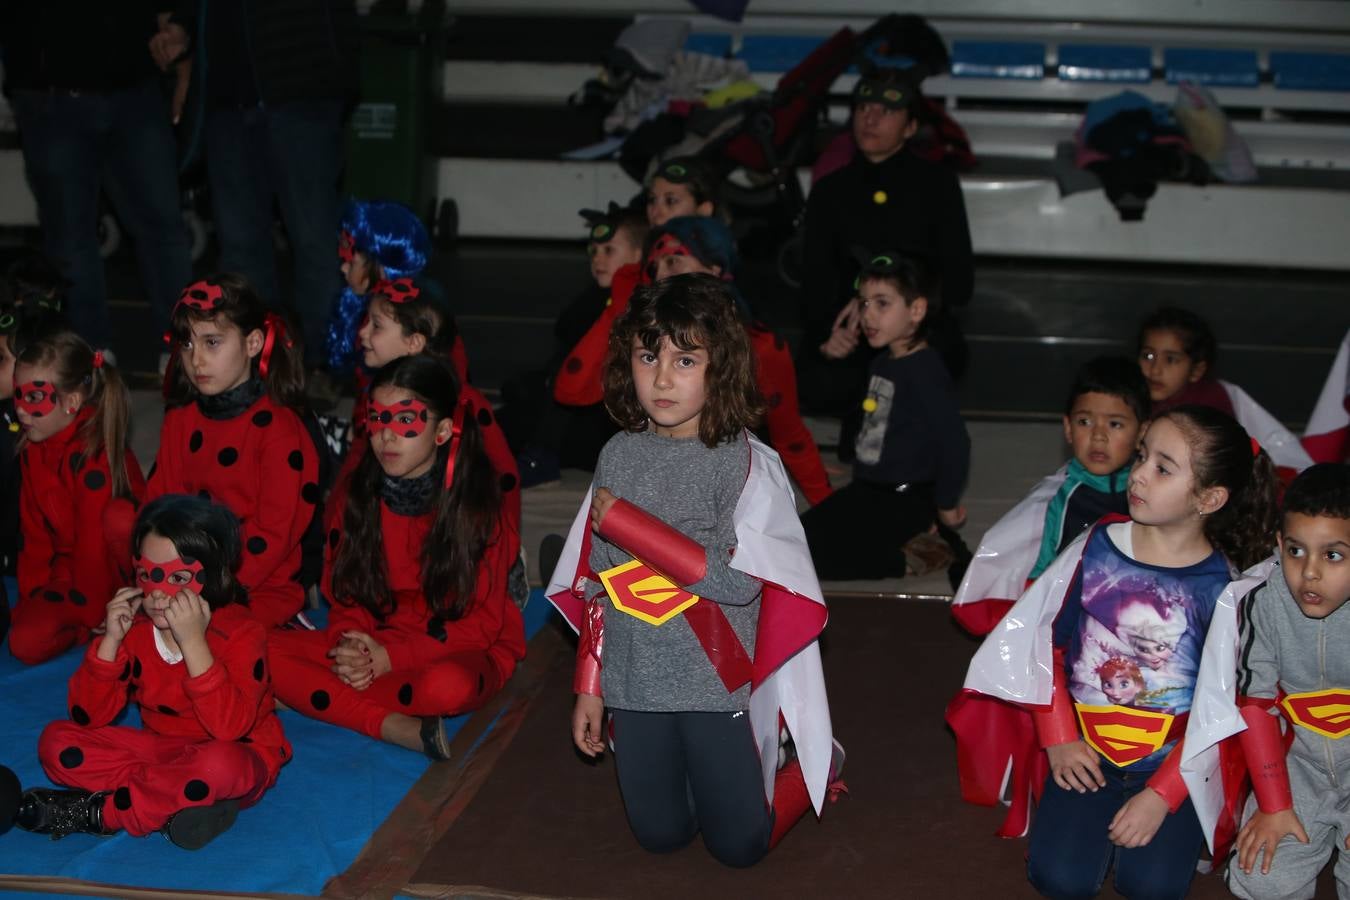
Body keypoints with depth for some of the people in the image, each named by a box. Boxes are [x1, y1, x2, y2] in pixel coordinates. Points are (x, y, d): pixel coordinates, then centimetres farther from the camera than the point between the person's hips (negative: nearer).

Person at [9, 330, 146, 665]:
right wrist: (32, 595, 3)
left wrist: (90, 611, -16)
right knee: (25, 642, -23)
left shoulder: (95, 453, -24)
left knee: (118, 516, -39)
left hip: (117, 565, -5)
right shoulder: (32, 448, 3)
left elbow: (94, 540, -21)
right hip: (70, 570, 5)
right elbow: (33, 529, 8)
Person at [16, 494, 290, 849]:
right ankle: (179, 805, -22)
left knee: (219, 765, -40)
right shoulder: (135, 625, -5)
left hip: (238, 757, -5)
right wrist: (111, 640, -19)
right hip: (162, 749, 5)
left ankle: (99, 811, -19)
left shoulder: (240, 632, -19)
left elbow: (230, 729, -33)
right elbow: (87, 717, -6)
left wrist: (193, 641, -36)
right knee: (57, 741, -10)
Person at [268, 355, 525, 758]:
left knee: (448, 686, -41)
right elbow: (347, 593, 7)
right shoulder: (353, 494, 0)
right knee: (267, 652, -20)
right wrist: (351, 644, -18)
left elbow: (484, 620, -12)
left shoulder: (474, 505, -13)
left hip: (458, 651, -5)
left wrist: (390, 657, -21)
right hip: (375, 648, 6)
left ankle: (335, 698, -18)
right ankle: (401, 729, -28)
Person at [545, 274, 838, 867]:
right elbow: (595, 586, 7)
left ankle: (815, 761, 31)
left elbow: (736, 582, -24)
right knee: (660, 836, 15)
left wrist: (623, 522, -22)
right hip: (633, 684, 4)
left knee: (739, 844, 6)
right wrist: (588, 689, 9)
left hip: (717, 684, -4)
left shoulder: (743, 462, -14)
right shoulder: (620, 455, 0)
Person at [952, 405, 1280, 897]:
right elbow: (1043, 640, 2)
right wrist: (1059, 739, -3)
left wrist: (1161, 795, -15)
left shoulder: (1221, 587, -12)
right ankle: (1102, 817, 18)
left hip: (1175, 761, -1)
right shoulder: (1097, 547, -7)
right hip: (1087, 748, 2)